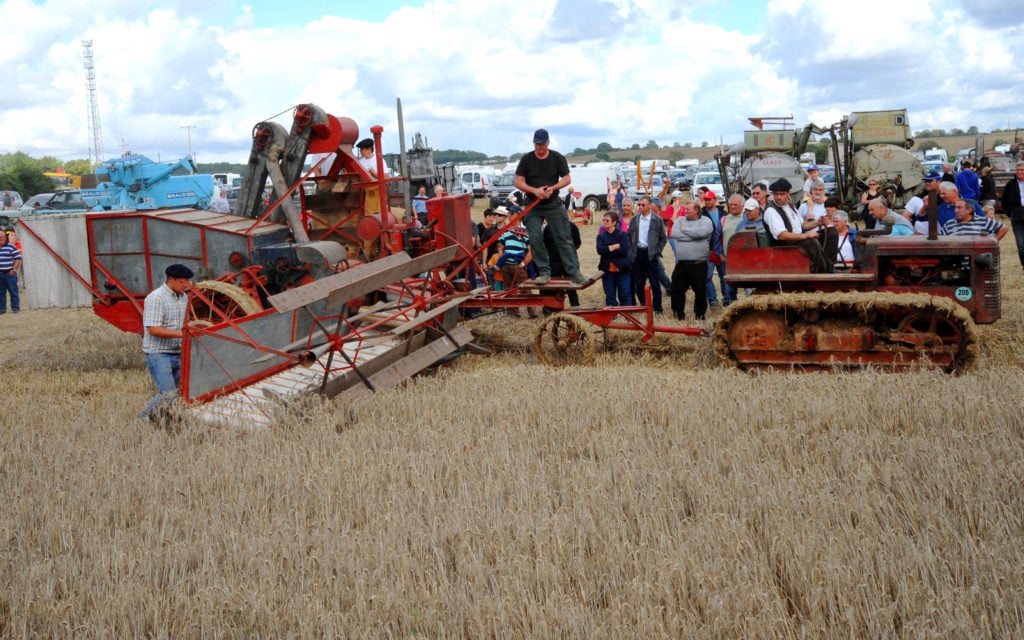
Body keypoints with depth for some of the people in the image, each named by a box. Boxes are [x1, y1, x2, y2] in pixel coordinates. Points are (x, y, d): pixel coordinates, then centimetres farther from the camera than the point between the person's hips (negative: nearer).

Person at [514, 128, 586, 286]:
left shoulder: (557, 158, 1)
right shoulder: (526, 159, -1)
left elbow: (567, 178, 2)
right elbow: (518, 182, -3)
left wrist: (552, 188, -16)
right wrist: (535, 190, -19)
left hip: (554, 204, -1)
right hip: (533, 206, 1)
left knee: (564, 238, -4)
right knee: (535, 239, -5)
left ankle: (574, 272, -4)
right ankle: (544, 272, 5)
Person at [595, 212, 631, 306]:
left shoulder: (623, 234, 2)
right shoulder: (601, 236, 9)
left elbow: (624, 250, -14)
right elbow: (600, 250, -10)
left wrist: (608, 250, -11)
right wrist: (616, 246, -14)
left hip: (622, 270, -3)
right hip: (607, 270, 3)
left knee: (625, 295, -3)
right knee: (610, 296, 5)